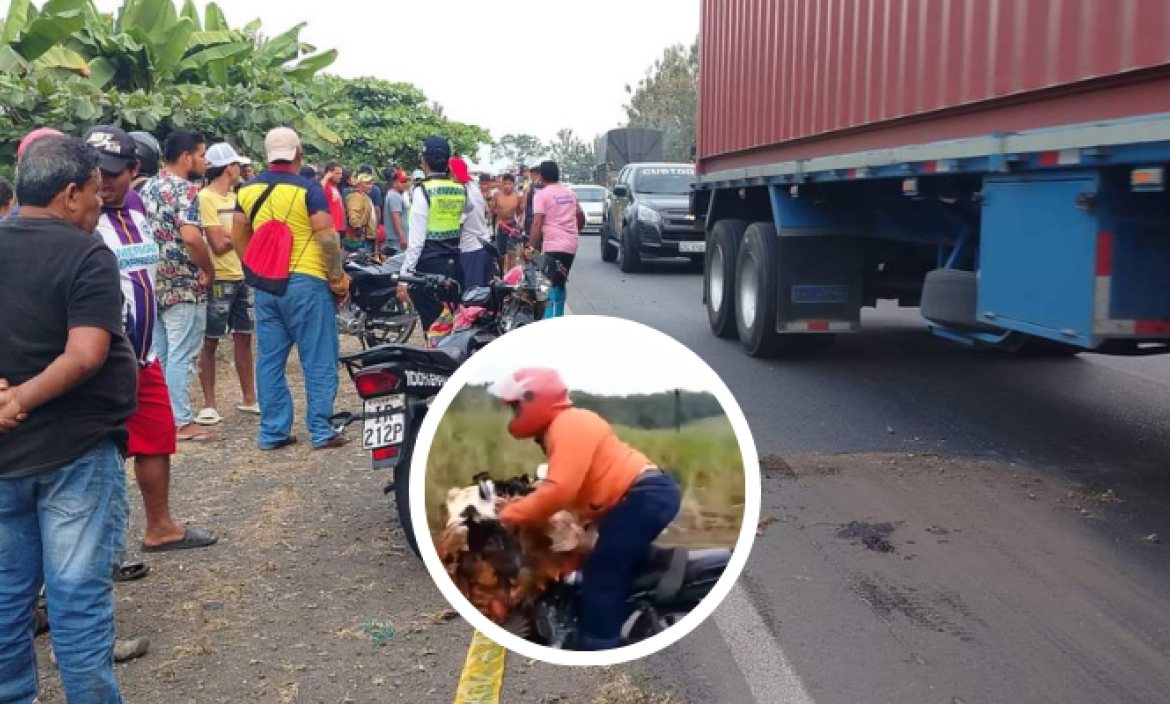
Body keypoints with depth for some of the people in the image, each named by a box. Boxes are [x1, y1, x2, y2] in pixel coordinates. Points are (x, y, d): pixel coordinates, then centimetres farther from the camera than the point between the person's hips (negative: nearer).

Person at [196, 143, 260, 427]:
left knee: (243, 338, 12)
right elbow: (219, 244, -16)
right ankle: (209, 404, 8)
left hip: (243, 276, 7)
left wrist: (231, 234, -11)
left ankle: (249, 398, 21)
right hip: (219, 278, -7)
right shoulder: (205, 198, -11)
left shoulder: (235, 197, 14)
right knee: (210, 342, 1)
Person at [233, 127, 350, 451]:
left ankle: (273, 431, 13)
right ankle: (321, 431, 3)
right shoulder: (308, 189, -9)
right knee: (319, 360, 2)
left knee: (269, 360, 10)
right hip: (305, 281, -5)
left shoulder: (248, 190, 8)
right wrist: (337, 278, -5)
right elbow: (327, 238, -14)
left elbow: (239, 237, 12)